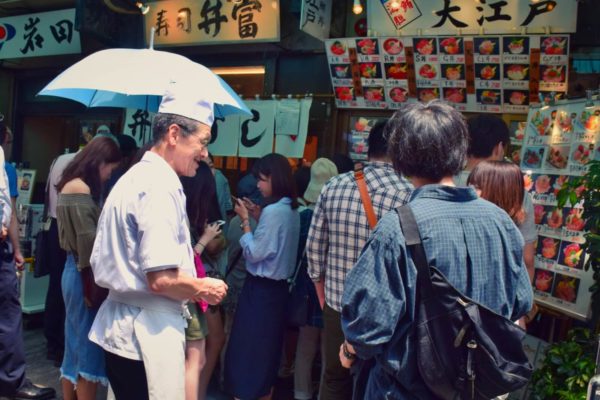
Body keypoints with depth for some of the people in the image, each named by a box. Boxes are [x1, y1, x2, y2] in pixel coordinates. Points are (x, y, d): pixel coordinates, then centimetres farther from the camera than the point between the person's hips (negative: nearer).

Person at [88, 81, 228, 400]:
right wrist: (204, 288, -7)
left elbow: (102, 263, 19)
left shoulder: (131, 178, 13)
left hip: (119, 325, 10)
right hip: (149, 332, -10)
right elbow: (162, 279, -26)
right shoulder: (161, 186, -18)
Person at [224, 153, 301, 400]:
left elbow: (254, 253, -18)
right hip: (277, 285, 9)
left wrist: (245, 220, -10)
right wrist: (256, 216, 10)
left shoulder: (273, 210, -21)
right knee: (267, 346, 20)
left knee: (246, 347, 3)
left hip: (261, 288, -9)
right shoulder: (291, 209, 7)